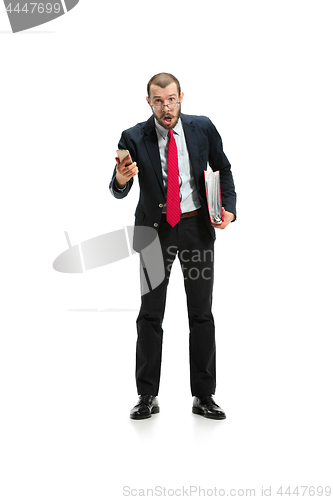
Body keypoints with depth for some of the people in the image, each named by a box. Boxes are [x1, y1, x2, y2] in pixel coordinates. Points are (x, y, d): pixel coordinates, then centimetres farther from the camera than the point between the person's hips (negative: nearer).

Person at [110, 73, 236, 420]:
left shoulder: (203, 128, -2)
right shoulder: (134, 138, -7)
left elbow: (223, 169, 10)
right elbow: (119, 193, -7)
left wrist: (229, 207, -5)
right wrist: (121, 179, -31)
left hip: (197, 226, 1)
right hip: (155, 229, -1)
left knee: (201, 314, 6)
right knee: (150, 314, 3)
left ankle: (203, 397, 17)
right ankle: (147, 397, 15)